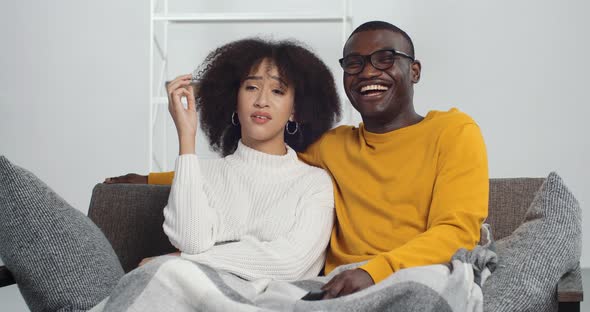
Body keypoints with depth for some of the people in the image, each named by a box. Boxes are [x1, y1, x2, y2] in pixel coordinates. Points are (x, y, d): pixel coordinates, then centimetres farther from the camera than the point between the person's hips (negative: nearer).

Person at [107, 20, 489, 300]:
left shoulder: (454, 131, 5)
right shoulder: (330, 146, 19)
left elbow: (457, 231, -6)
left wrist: (374, 271, -24)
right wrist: (154, 180, 31)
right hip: (342, 291, 4)